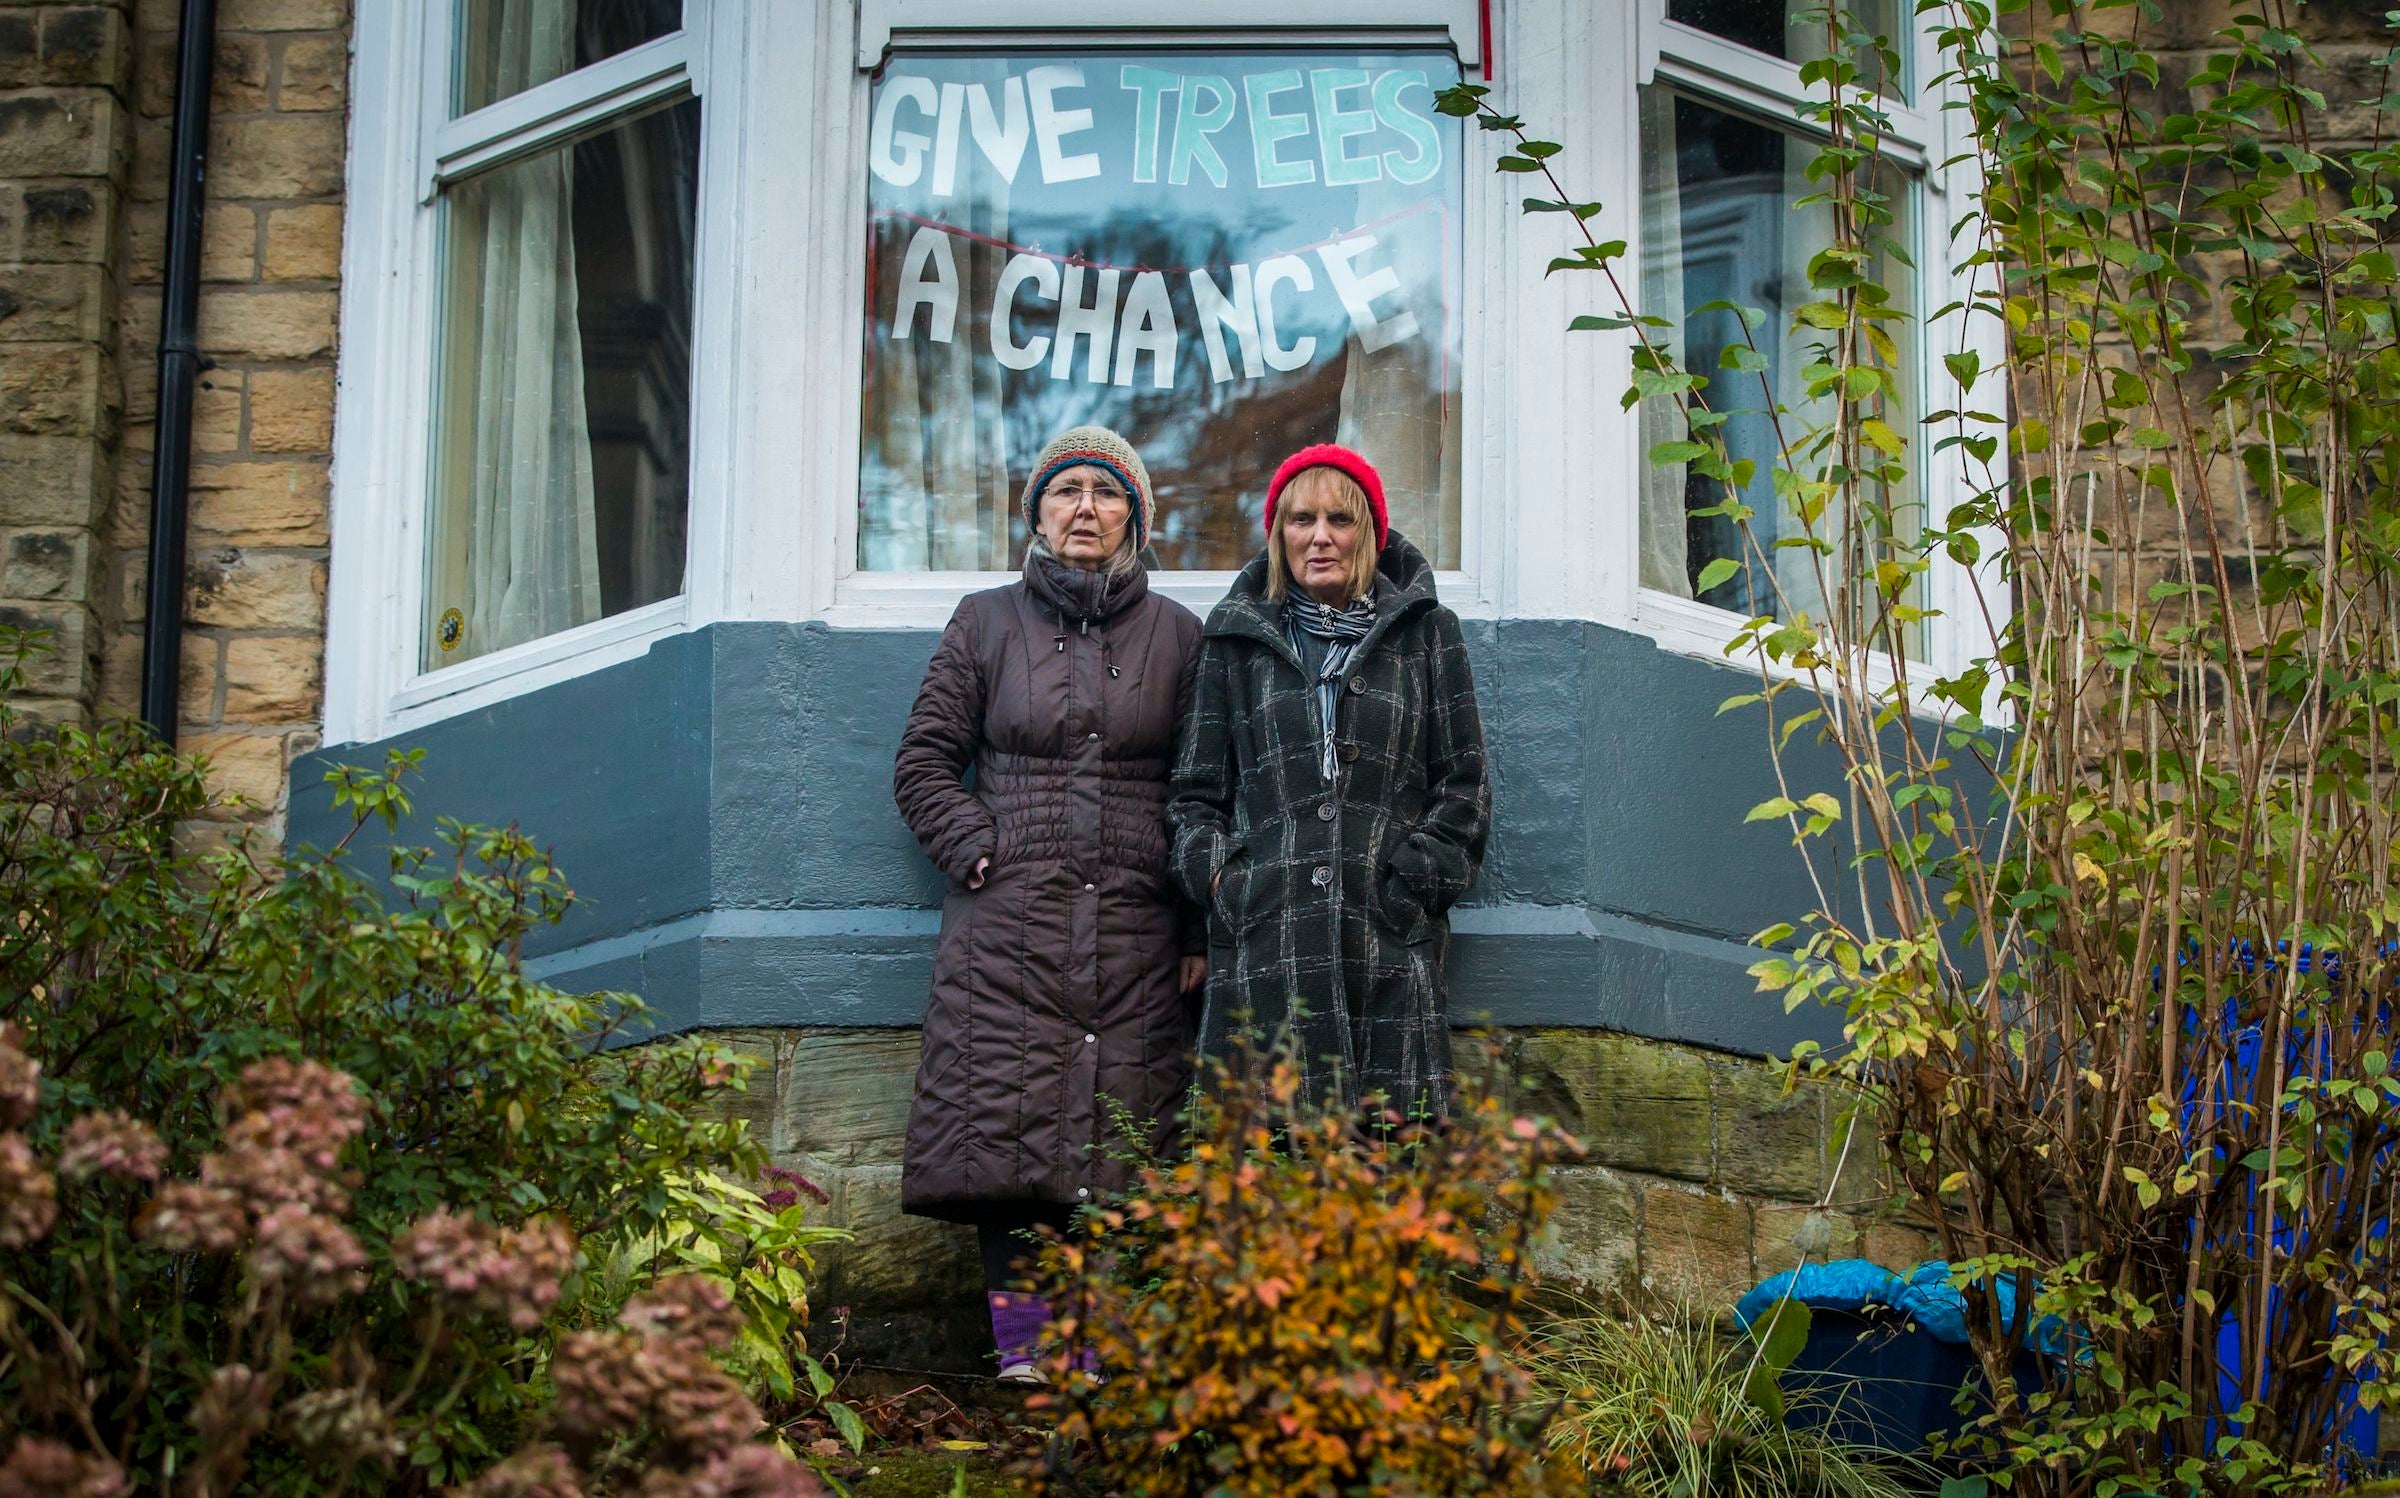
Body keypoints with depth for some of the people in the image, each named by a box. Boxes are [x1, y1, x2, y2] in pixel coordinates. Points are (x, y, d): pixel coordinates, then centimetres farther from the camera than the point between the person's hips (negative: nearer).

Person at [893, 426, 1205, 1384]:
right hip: (1010, 926, 0)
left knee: (1123, 1127, -6)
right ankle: (1020, 1333, -7)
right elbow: (925, 762, 13)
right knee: (1007, 1115, -10)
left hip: (1136, 928, 0)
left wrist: (1199, 929, 3)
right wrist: (980, 854, -3)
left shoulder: (1175, 636, 13)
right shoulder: (987, 624, 12)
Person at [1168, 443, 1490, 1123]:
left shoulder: (1425, 633, 14)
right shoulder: (1237, 639, 18)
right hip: (1263, 939, 1)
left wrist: (1416, 878, 0)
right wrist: (1213, 870, 2)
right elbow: (1195, 789, 19)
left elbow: (1464, 784, 12)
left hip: (1389, 940, -1)